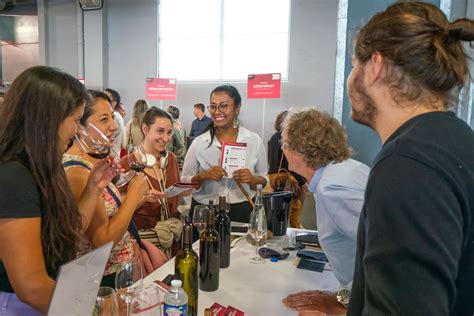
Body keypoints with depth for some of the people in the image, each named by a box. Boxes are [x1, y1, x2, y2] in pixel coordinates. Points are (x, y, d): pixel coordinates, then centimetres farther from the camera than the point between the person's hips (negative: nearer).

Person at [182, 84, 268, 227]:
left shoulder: (254, 140, -3)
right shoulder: (199, 142, -4)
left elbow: (265, 179, 5)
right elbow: (185, 182, 1)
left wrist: (253, 179, -16)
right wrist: (204, 175, -18)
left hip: (242, 213, 1)